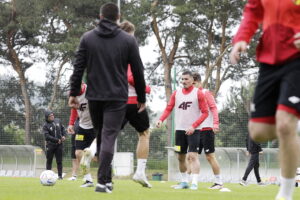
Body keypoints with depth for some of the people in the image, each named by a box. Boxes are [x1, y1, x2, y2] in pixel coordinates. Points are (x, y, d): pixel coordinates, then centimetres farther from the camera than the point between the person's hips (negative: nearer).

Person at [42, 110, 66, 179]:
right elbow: (47, 136, -18)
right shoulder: (45, 125, -10)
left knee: (59, 161, 3)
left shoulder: (57, 121, 5)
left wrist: (64, 135, 1)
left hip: (59, 145, 3)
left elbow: (62, 128, 19)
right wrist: (57, 140, -19)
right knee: (49, 161, 4)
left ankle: (60, 175, 5)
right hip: (50, 145, -3)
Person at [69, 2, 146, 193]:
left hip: (94, 96, 2)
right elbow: (138, 72, 3)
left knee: (100, 135, 16)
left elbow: (78, 68, 1)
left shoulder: (87, 38, 4)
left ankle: (106, 177, 18)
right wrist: (142, 98, 12)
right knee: (108, 137, -6)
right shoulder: (128, 40, 0)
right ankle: (103, 181, -15)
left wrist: (74, 93, 6)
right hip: (117, 98, -2)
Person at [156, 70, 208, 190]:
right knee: (180, 157, 9)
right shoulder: (176, 94, 10)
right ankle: (184, 181, 22)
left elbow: (205, 112, -5)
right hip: (179, 129, 5)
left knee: (192, 156, -16)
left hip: (193, 130, -5)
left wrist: (193, 126, -16)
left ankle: (194, 183, -20)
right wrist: (161, 120, -12)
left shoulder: (198, 93, -3)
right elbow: (168, 109, 8)